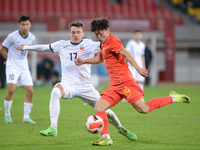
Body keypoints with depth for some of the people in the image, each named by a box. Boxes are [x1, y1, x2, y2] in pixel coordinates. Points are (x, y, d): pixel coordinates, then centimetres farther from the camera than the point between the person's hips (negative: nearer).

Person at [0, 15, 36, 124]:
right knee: (11, 89, -19)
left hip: (24, 68, 5)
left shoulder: (32, 38, 2)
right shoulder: (12, 36, -13)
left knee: (30, 92, -3)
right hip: (12, 67, -5)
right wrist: (10, 59, 6)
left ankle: (26, 117, 7)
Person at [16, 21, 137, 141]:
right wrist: (26, 47, 26)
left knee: (104, 110, 3)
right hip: (68, 85, 0)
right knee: (56, 91, -35)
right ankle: (53, 129, -35)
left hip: (85, 86, 0)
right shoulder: (62, 45, 5)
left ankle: (120, 128, 36)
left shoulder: (89, 45, -1)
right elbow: (44, 47, 18)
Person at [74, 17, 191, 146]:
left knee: (143, 109, -16)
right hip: (115, 86, 9)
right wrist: (84, 62, 29)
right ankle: (106, 138, -8)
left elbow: (126, 54, -21)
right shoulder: (104, 43, 21)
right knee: (98, 108, -4)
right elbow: (100, 58, 40)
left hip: (124, 81, -9)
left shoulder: (112, 40, -7)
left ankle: (173, 98, -1)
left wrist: (138, 68, -35)